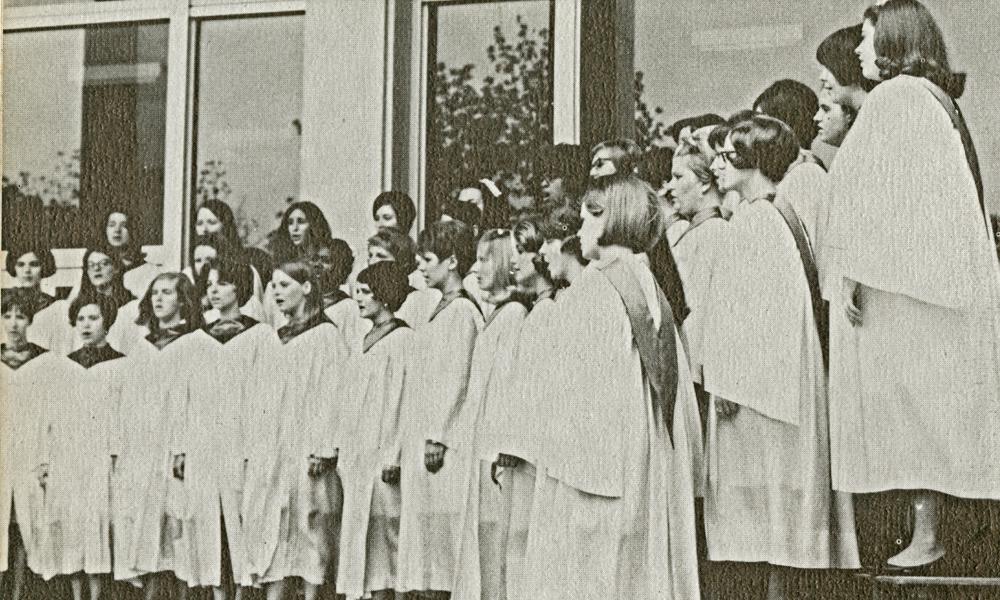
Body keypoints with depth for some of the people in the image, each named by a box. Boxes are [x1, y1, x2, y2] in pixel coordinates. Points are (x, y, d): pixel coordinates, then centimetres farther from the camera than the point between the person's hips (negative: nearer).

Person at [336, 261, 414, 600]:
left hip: (381, 454, -9)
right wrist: (346, 455, 16)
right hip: (359, 455, 9)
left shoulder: (401, 338, -9)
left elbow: (401, 400, -15)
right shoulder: (371, 340, 17)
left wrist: (394, 456, -20)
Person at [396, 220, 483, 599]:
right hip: (423, 439, 9)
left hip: (441, 444, -9)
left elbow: (456, 379, -16)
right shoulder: (442, 311, 18)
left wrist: (438, 437, -19)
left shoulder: (461, 311, -10)